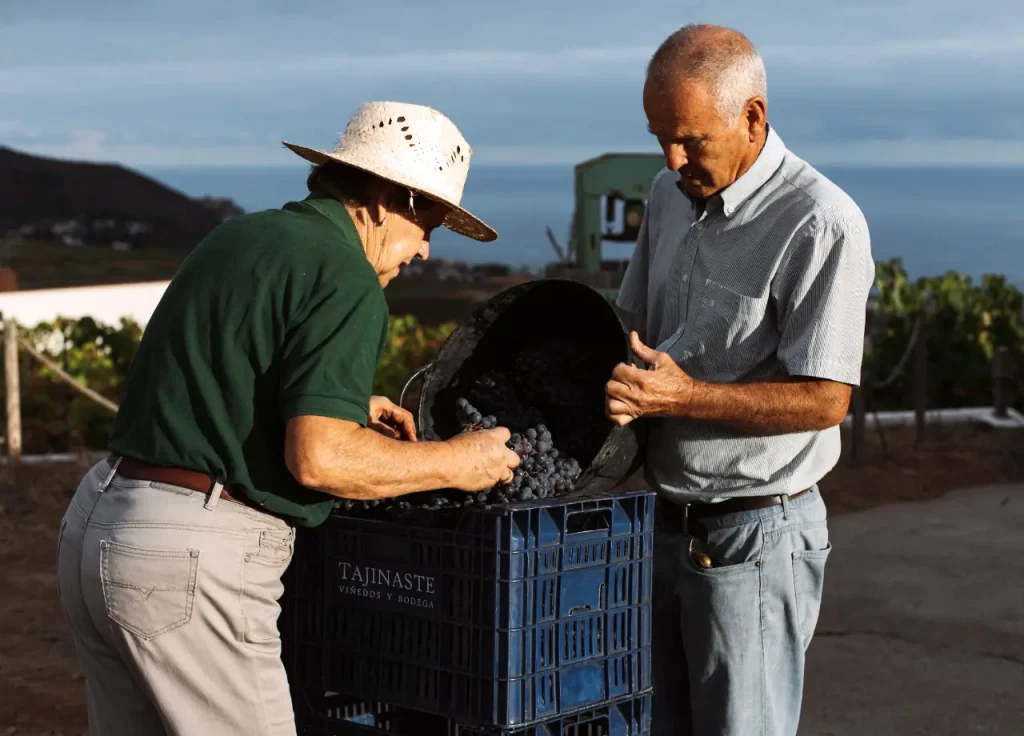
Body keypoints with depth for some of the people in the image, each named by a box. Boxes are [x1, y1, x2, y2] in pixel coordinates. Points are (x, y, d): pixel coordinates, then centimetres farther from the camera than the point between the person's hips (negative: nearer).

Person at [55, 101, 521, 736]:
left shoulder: (236, 237, 15)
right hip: (192, 557, -9)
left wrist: (344, 407, 27)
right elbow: (319, 458, -21)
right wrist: (456, 463, -8)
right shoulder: (347, 283, -11)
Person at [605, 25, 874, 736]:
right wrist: (619, 382, -2)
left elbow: (825, 399, -19)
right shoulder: (671, 195, 7)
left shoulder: (821, 223, -18)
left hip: (757, 536, -8)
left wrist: (685, 396, -25)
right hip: (667, 523, 8)